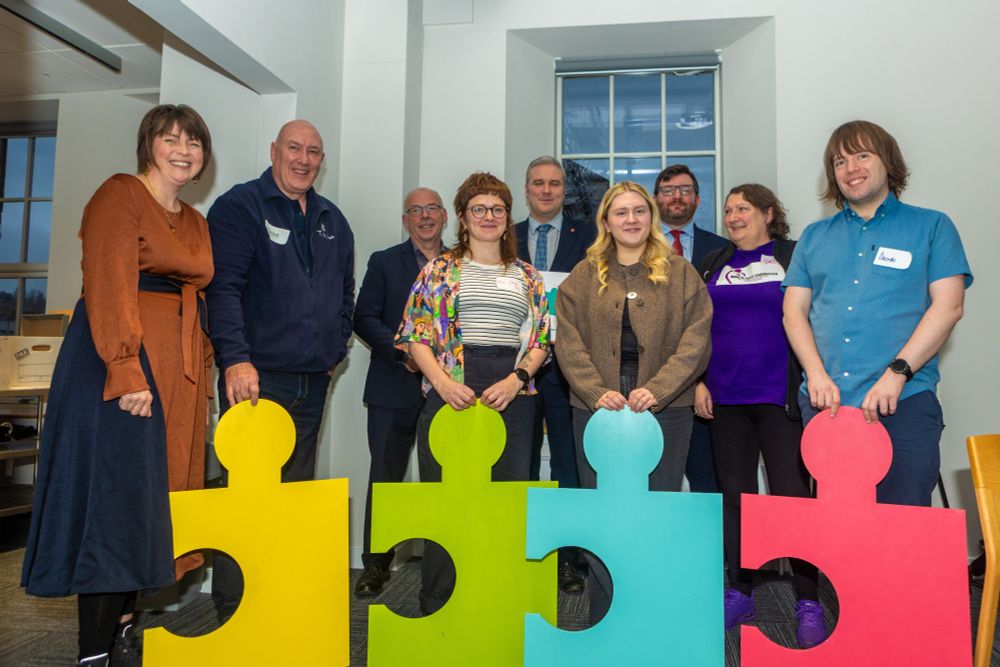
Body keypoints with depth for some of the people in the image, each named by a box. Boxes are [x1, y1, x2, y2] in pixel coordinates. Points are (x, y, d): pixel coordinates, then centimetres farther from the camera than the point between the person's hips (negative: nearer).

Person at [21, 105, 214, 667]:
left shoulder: (196, 223, 19)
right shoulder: (120, 195, -4)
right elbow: (109, 286, -15)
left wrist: (203, 376, 10)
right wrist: (127, 372, -23)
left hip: (180, 369, 8)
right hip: (124, 359, -8)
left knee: (155, 495, 9)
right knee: (115, 492, -6)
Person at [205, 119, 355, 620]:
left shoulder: (333, 221, 17)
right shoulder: (239, 206, -2)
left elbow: (345, 294, 23)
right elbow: (223, 287, -13)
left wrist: (336, 347, 11)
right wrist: (235, 358, -22)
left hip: (313, 381, 6)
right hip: (256, 377, -6)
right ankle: (232, 611, 8)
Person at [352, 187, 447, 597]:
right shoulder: (384, 262, 9)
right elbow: (364, 319, 0)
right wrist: (403, 351, -13)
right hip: (394, 390, -1)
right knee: (384, 478, 3)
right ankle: (375, 565, 17)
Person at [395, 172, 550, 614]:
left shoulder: (528, 277, 16)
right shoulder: (439, 269, 10)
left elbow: (541, 341, 11)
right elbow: (416, 336, 3)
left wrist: (516, 380, -7)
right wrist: (443, 382, -13)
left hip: (512, 395, 2)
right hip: (451, 393, -2)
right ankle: (436, 606, 14)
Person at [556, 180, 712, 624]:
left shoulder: (681, 274, 7)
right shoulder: (583, 277, 10)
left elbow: (696, 340, -2)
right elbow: (569, 342, 2)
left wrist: (657, 390, -15)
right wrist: (597, 392, -12)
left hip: (665, 410, -1)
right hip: (597, 410, 1)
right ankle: (604, 619, 18)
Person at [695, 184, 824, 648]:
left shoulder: (794, 257, 3)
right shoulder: (714, 265, 14)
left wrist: (810, 382, -7)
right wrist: (697, 381, 5)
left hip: (780, 396, -3)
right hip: (726, 399, 4)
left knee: (792, 494, -4)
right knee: (734, 494, 8)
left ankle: (809, 603, 8)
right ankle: (739, 593, 20)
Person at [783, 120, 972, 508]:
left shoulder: (931, 227, 8)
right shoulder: (814, 237, 16)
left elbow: (948, 306, -3)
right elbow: (794, 309, 9)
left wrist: (896, 374, -14)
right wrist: (816, 374, -7)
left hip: (903, 402, -2)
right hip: (823, 403, 3)